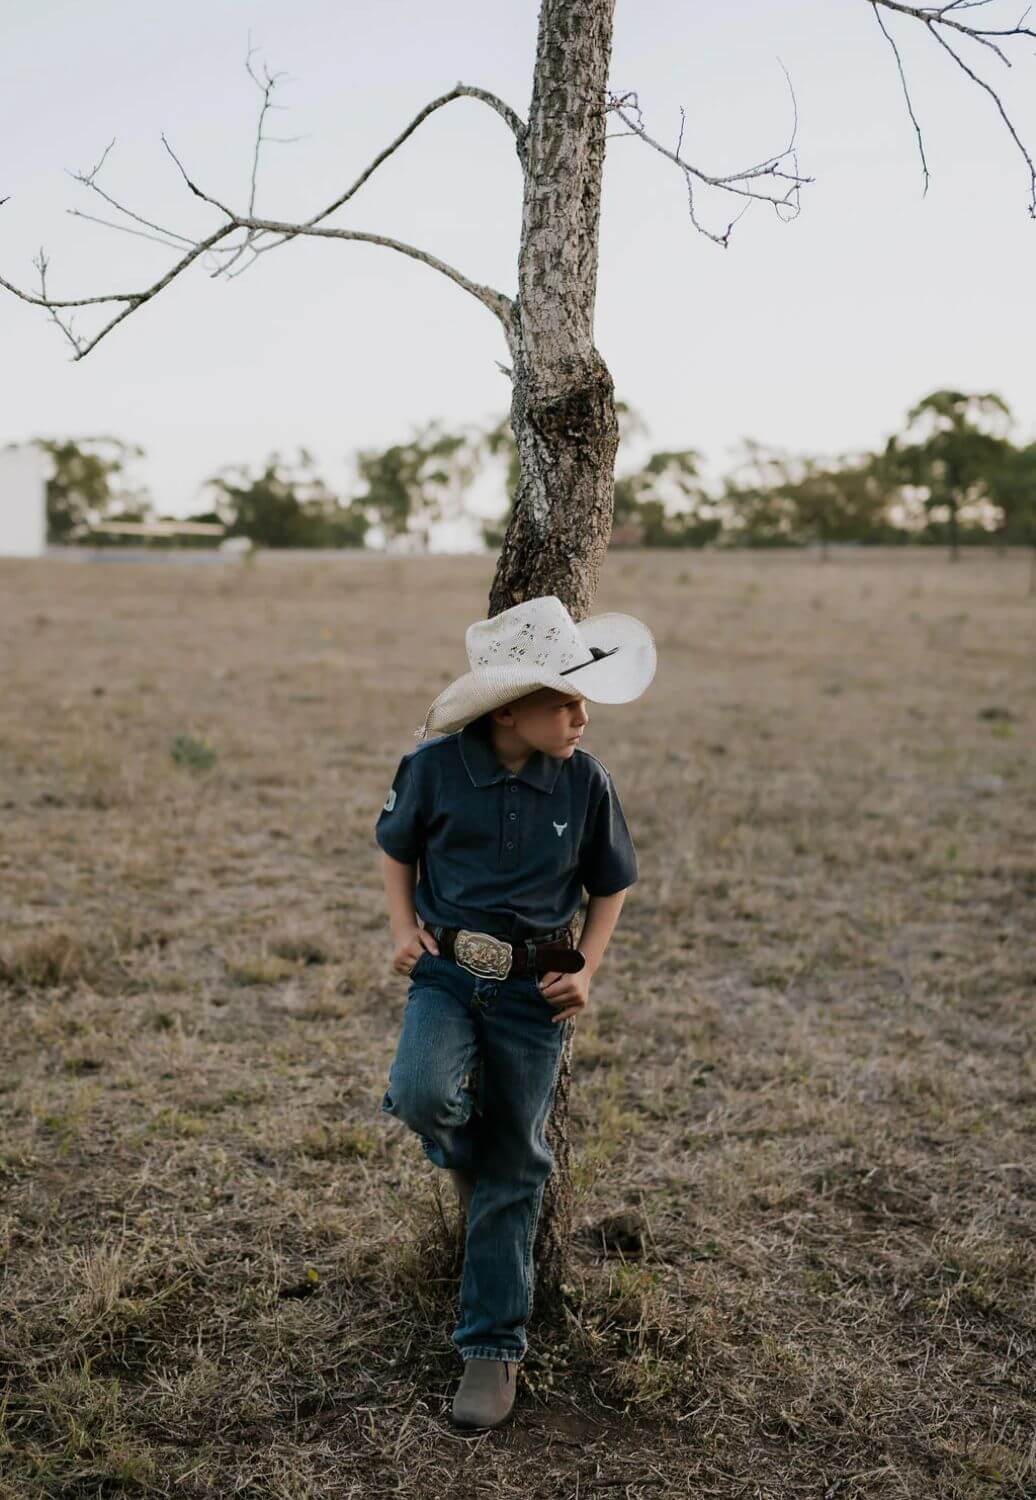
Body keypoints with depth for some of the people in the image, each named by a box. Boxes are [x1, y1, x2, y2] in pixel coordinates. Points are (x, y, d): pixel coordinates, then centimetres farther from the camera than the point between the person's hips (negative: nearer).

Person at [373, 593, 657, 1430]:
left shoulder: (585, 782, -8)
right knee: (424, 1092, -29)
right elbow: (397, 849, 8)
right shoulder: (435, 766, -11)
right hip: (446, 973, 0)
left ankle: (494, 1348, 23)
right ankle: (463, 1158, 11)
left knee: (513, 1173, 7)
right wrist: (404, 928, -6)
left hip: (534, 990, 1)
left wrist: (585, 970, -5)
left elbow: (611, 886, 7)